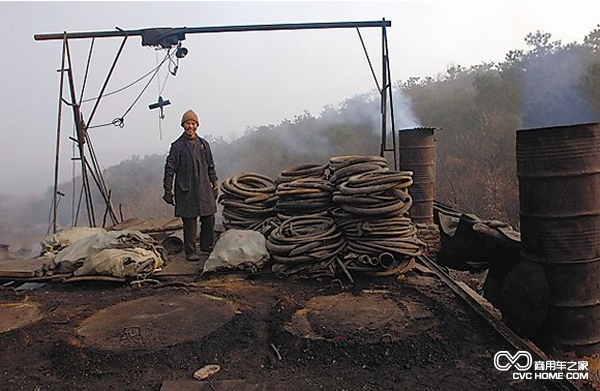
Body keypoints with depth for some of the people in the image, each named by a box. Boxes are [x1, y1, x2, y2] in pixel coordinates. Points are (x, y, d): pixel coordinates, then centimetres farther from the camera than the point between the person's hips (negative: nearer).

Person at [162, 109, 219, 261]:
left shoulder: (203, 144, 11)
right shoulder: (177, 146, -2)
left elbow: (210, 166, 19)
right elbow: (170, 169, -2)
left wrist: (215, 183, 16)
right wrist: (168, 190, -4)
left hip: (204, 188, 4)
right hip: (186, 190, -4)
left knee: (209, 219, 7)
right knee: (189, 221, -1)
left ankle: (206, 245, 25)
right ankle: (190, 251, 12)